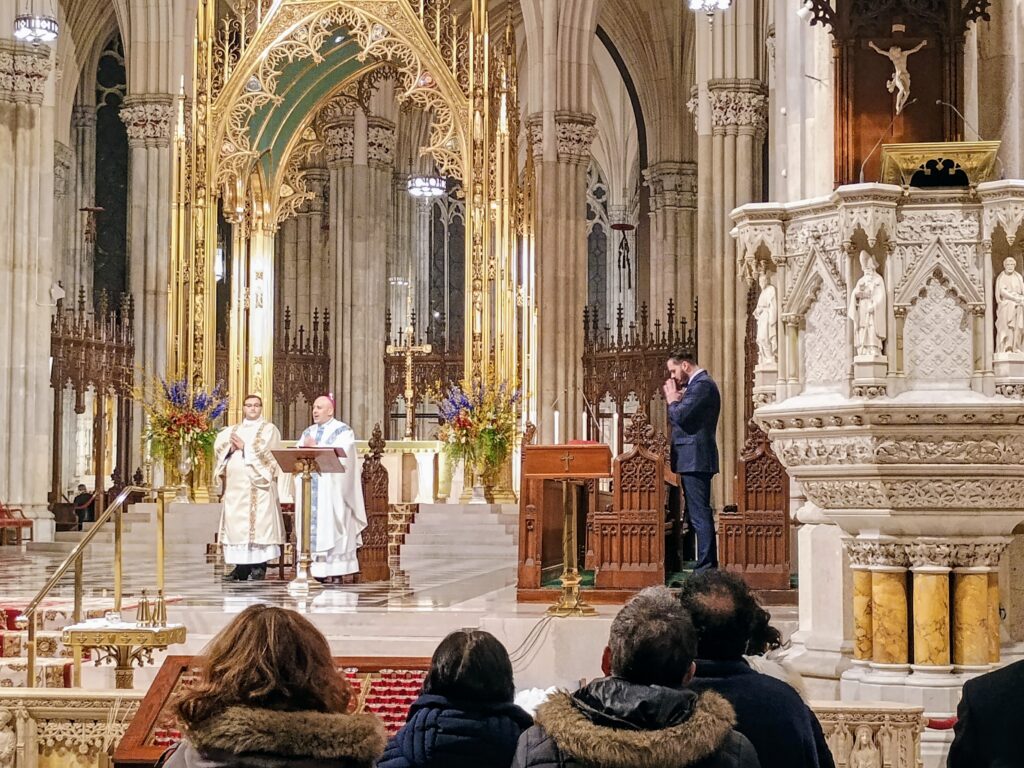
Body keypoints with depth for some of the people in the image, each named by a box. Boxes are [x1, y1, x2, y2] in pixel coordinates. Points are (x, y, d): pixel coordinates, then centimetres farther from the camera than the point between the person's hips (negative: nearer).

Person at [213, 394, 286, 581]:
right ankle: (241, 568, 5)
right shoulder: (232, 430, 21)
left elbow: (265, 451, -10)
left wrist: (244, 447, -6)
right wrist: (231, 448, -9)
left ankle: (259, 568, -8)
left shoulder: (268, 429, 5)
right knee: (236, 524, 2)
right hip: (235, 485, 5)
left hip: (257, 484, -5)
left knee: (258, 522, -9)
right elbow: (219, 446, 9)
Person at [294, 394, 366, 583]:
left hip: (331, 490, -6)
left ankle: (335, 571, -6)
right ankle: (315, 569, 1)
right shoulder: (308, 432, 19)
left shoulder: (343, 431, 0)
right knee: (312, 526, 0)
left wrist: (315, 448, -15)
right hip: (309, 488, 6)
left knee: (330, 527, -7)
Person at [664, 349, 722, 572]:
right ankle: (708, 566, 15)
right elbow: (682, 418, 20)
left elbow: (680, 416, -21)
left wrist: (672, 399, -4)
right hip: (694, 460, 11)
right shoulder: (700, 383, 19)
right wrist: (676, 401, 5)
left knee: (699, 515, -11)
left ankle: (706, 568, -12)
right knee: (698, 514, 12)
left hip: (695, 459, -11)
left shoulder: (702, 385, -13)